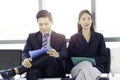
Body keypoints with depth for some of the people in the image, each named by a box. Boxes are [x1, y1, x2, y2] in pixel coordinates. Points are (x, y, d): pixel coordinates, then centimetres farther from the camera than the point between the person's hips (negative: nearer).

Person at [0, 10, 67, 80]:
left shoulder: (61, 38, 14)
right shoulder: (32, 37, 18)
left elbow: (65, 54, 1)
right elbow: (25, 52, 6)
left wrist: (57, 55, -25)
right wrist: (26, 59, -21)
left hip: (54, 71, -1)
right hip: (38, 68, 1)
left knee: (49, 57, -36)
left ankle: (15, 70, -42)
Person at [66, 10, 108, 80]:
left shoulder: (99, 37, 12)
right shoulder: (73, 38, 11)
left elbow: (104, 57, 10)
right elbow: (69, 58, 9)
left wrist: (93, 60, -10)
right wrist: (82, 62, -11)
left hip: (95, 67, -1)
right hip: (77, 68, 1)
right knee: (85, 65, -36)